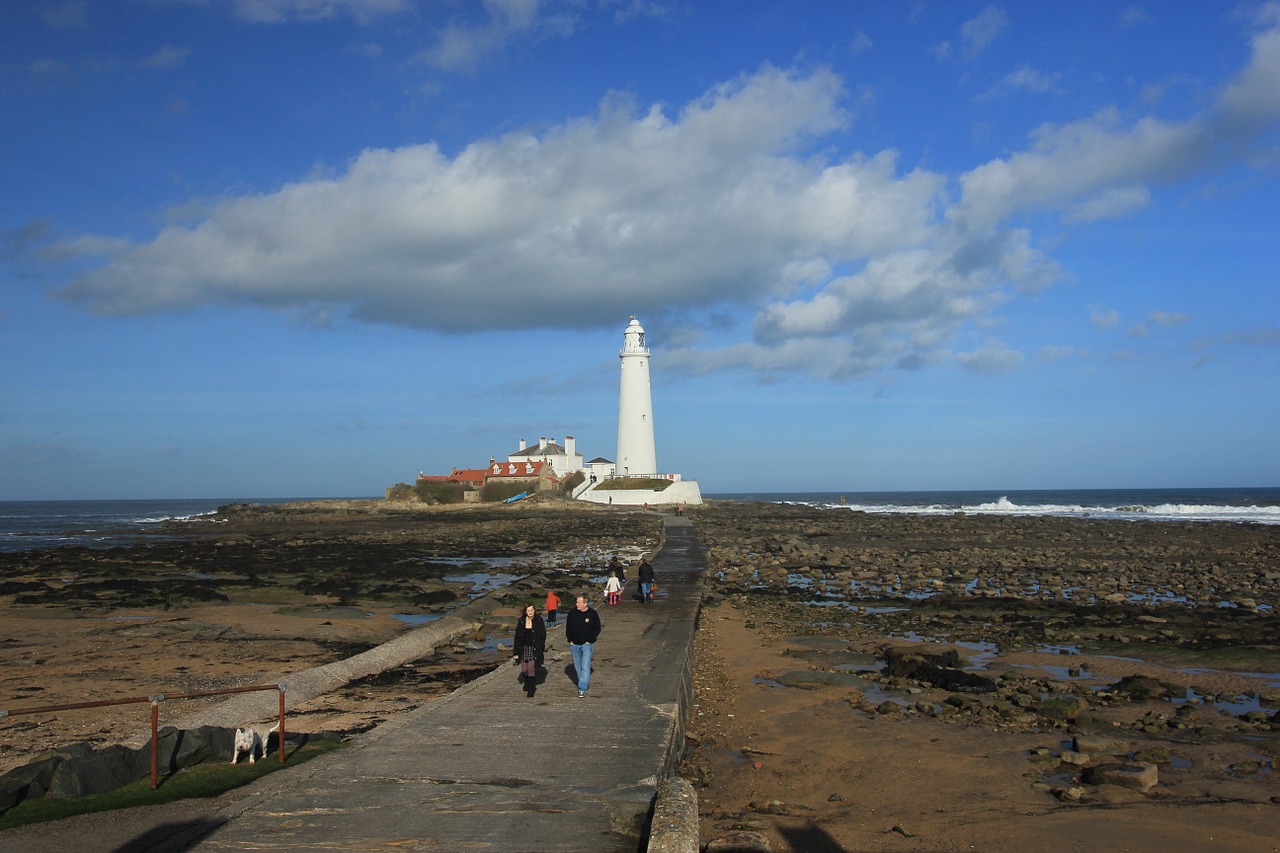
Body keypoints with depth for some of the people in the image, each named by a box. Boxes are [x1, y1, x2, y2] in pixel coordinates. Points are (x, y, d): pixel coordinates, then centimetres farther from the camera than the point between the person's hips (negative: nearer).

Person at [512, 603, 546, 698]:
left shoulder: (538, 621, -4)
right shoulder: (521, 621, 1)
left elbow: (543, 636, 0)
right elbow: (517, 637, 4)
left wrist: (541, 649, -7)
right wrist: (516, 652, 1)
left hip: (534, 649, -3)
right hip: (524, 648, 3)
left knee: (532, 669, -8)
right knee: (524, 670, 8)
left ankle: (531, 690, 3)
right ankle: (528, 683, 39)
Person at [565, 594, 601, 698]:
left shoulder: (592, 614, -7)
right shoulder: (572, 613, 0)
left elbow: (597, 629, 0)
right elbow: (568, 628, 9)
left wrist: (590, 640, -7)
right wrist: (570, 640, 1)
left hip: (587, 645, -4)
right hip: (574, 645, 4)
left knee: (585, 667, -12)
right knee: (578, 667, 13)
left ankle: (582, 689, -13)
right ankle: (585, 681, 34)